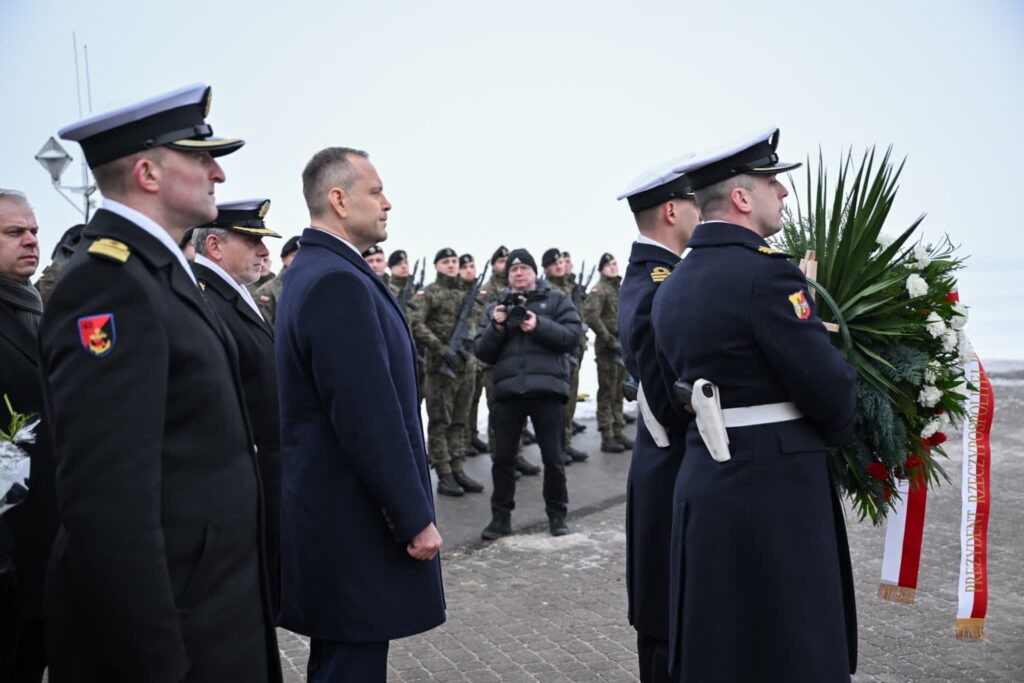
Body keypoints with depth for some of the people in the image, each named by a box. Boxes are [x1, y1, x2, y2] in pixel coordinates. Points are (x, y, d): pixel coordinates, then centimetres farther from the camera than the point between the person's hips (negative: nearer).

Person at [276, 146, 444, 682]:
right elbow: (369, 419, -25)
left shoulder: (313, 270, 11)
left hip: (327, 507, 10)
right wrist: (415, 518, -17)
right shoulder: (339, 281, -21)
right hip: (353, 517, -10)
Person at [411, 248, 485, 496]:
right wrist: (443, 350, -21)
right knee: (439, 422, -1)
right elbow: (417, 326, -14)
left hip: (465, 365, 6)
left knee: (459, 421, 10)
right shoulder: (429, 293, -3)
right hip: (440, 366, -6)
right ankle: (444, 476, 3)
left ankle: (458, 470, 16)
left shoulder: (465, 293, 14)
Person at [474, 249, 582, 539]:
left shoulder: (556, 300, 9)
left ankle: (557, 514, 20)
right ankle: (501, 516, 18)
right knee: (502, 457, 6)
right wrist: (496, 327, -7)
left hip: (546, 387, -2)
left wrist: (540, 326, -15)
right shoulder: (496, 307, 16)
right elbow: (483, 352, 10)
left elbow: (572, 336, -3)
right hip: (507, 389, 3)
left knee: (553, 457, 5)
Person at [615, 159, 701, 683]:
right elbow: (675, 407, -25)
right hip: (680, 480, -10)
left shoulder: (643, 278, 11)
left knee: (663, 626, 21)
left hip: (661, 475, 10)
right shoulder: (664, 290, -21)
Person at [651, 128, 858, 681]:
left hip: (703, 485, 8)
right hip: (775, 489, -8)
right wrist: (835, 432, 6)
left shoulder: (670, 287, 10)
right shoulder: (766, 273, -16)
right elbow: (830, 388, -14)